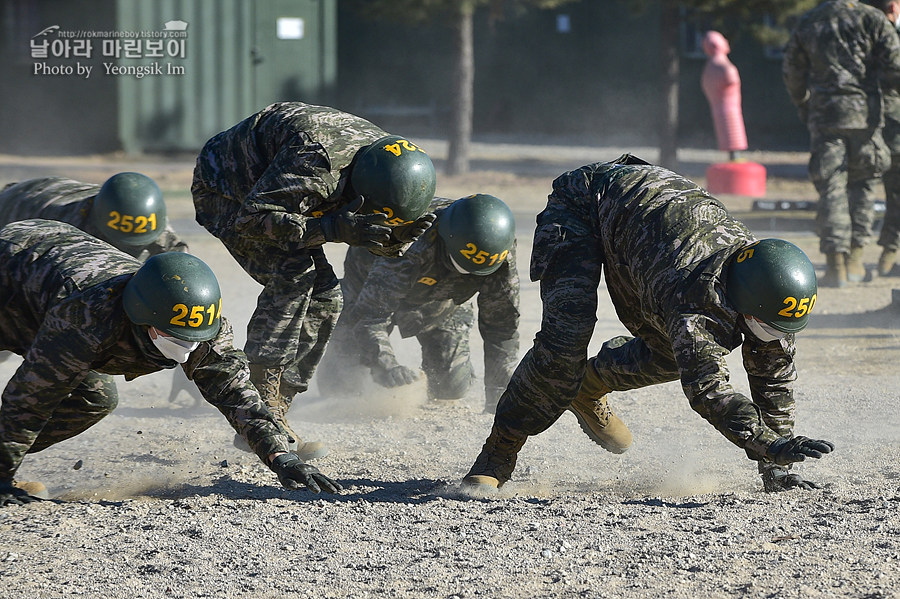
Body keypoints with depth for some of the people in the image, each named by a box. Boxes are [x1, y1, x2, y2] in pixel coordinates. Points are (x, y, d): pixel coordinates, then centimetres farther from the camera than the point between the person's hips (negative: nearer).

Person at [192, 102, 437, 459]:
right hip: (224, 191, -8)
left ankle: (272, 414, 1)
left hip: (266, 190, 8)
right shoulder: (316, 160, -40)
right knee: (292, 276, -24)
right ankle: (261, 417, -25)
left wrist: (397, 237, -25)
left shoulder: (389, 163, -14)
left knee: (324, 298, -2)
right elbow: (251, 219, -38)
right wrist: (334, 229, -45)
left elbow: (372, 236, -1)